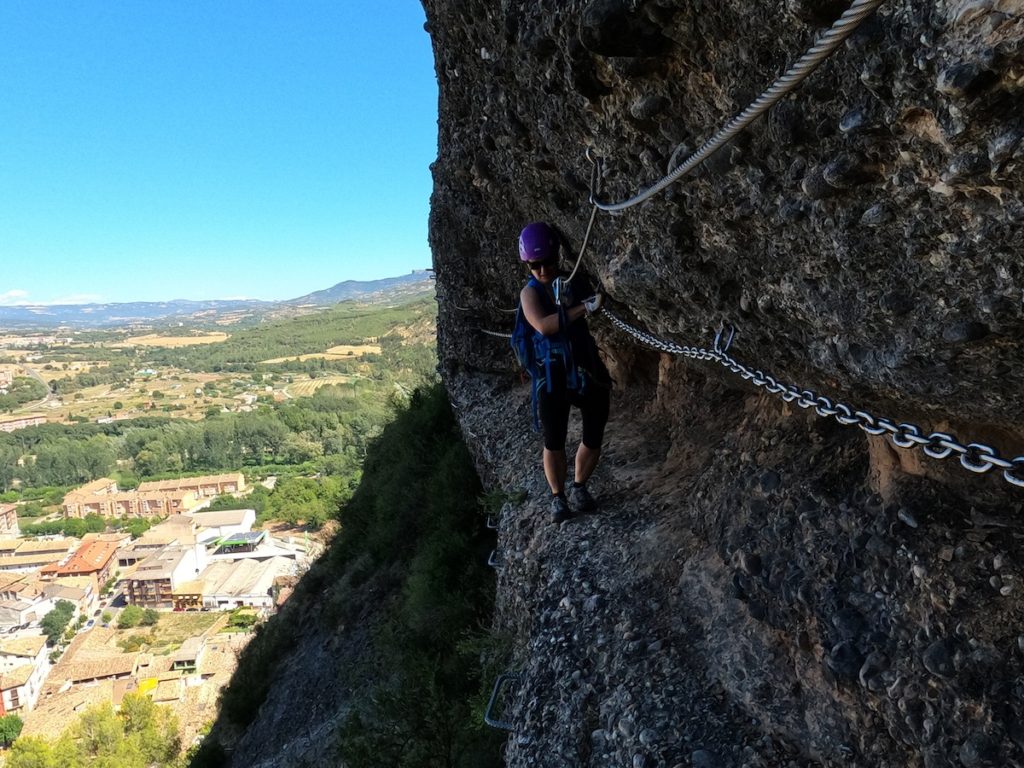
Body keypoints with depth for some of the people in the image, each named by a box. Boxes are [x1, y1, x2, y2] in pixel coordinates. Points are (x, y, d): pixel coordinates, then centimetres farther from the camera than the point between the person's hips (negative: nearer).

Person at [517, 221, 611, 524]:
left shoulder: (574, 281, 6)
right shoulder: (530, 292, -4)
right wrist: (585, 308, -26)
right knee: (554, 443, 3)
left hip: (589, 369, 3)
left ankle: (579, 487, 30)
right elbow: (544, 326, -21)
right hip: (553, 376, -3)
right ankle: (558, 496, 23)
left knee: (593, 439, 8)